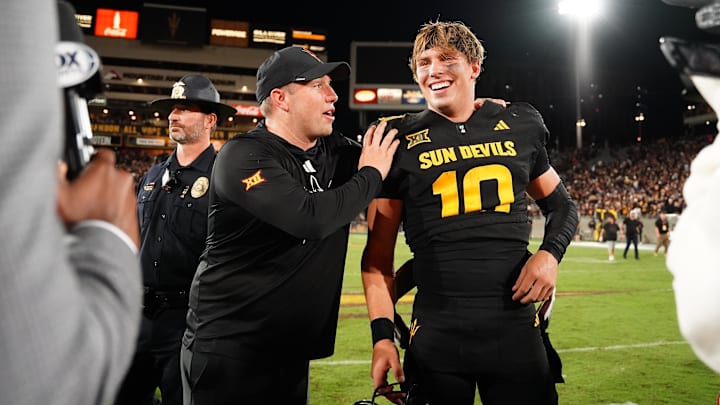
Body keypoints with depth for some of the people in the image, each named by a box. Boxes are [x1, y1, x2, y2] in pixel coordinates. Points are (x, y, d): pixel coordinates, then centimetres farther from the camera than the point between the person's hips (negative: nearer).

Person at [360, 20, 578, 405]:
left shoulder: (520, 126, 7)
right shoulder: (399, 140, 1)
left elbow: (560, 204, 20)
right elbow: (379, 252, 1)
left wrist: (550, 253, -1)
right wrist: (382, 334, -7)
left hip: (516, 326, 2)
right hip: (436, 336, -1)